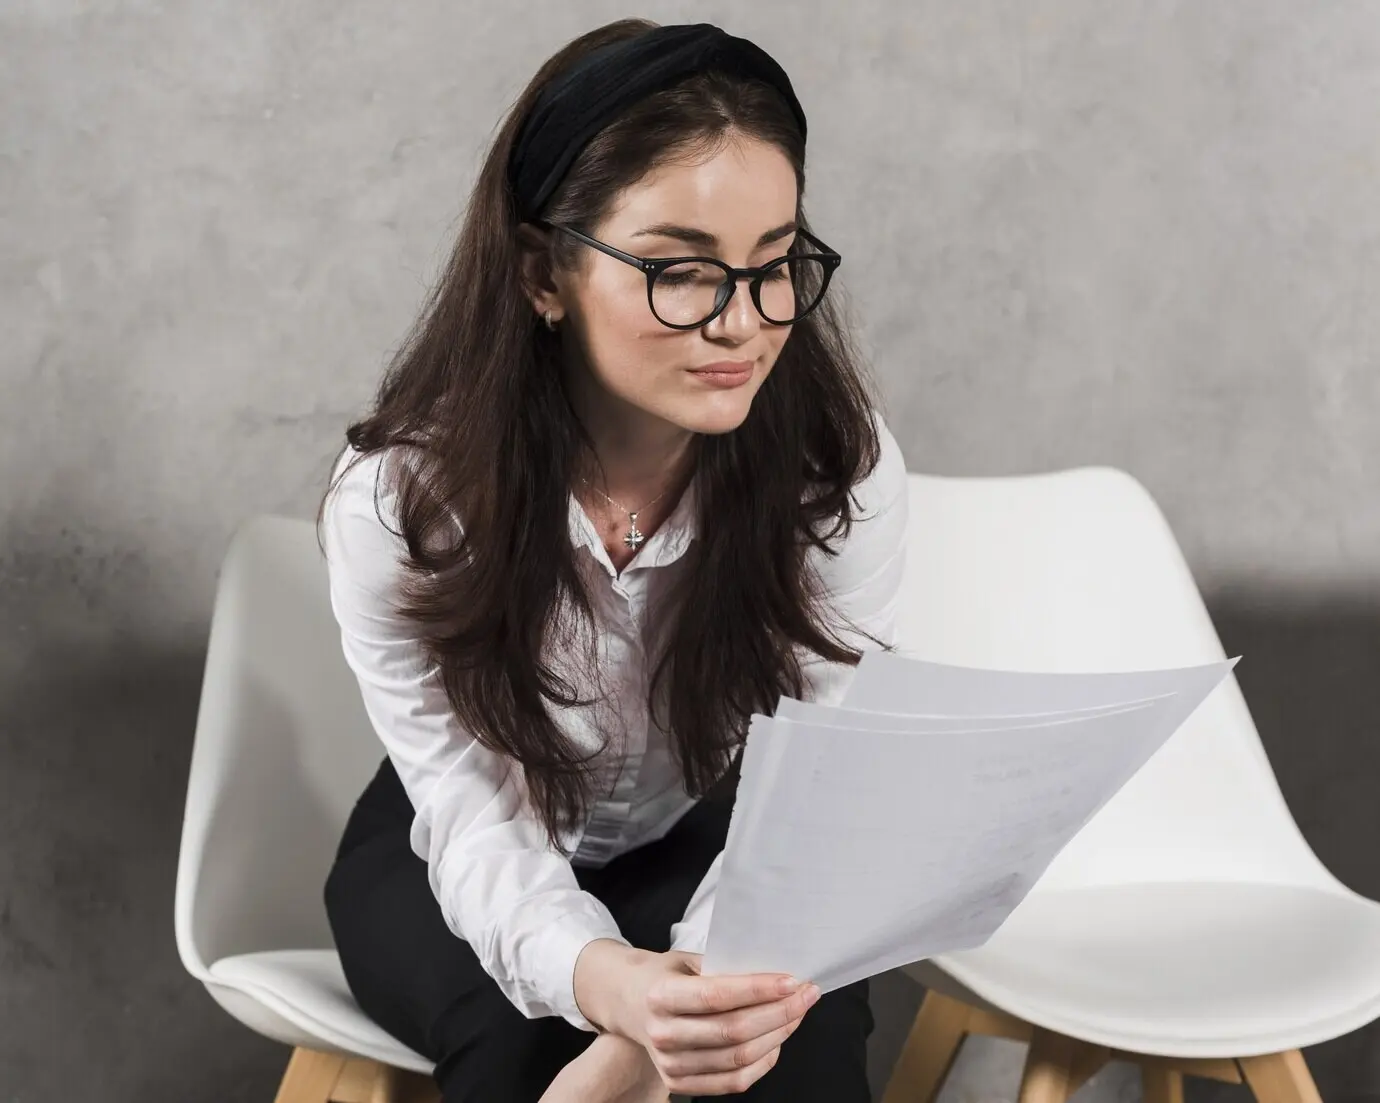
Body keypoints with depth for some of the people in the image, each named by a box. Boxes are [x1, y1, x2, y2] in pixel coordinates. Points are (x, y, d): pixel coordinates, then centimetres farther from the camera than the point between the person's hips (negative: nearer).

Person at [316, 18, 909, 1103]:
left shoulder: (840, 460, -24)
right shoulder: (402, 496, -26)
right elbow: (476, 822, -25)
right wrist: (606, 984, -50)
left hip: (715, 842, 1)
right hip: (480, 861, 0)